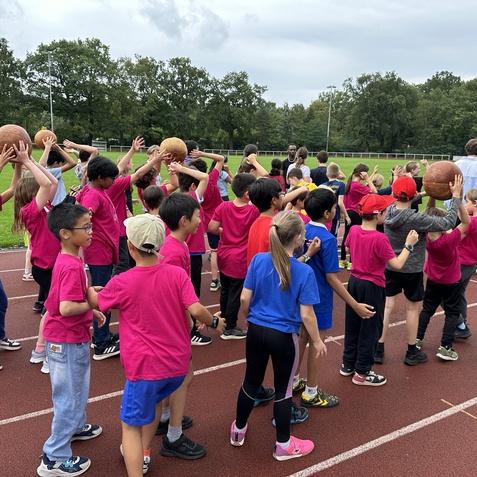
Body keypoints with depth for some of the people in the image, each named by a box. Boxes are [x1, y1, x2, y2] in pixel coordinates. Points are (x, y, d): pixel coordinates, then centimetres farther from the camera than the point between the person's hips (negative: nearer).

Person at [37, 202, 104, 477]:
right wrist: (93, 304, -19)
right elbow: (66, 308, -33)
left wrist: (92, 312, 3)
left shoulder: (69, 260, 4)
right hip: (67, 341, -10)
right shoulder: (71, 267, -27)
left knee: (77, 389, 28)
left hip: (73, 337, 10)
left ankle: (76, 427, 50)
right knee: (69, 397, 5)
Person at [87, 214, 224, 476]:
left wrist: (89, 289, 28)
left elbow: (96, 302, 6)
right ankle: (143, 454, 48)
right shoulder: (177, 273, -11)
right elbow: (196, 309, -17)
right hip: (178, 363, 5)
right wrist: (214, 322, 4)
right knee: (154, 398, 32)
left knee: (131, 425, 13)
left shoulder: (121, 282, -13)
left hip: (144, 365, -4)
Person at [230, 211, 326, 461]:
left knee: (251, 381, 21)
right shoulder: (304, 271, -18)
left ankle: (238, 431, 41)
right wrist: (317, 340, 1)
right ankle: (283, 445, 31)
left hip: (256, 330, 4)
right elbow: (306, 314, -15)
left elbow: (244, 298, -5)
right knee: (283, 388, 14)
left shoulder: (258, 260, -9)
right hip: (283, 336, -3)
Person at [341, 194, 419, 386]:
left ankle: (348, 364, 31)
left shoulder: (354, 230, -3)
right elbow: (397, 265, -20)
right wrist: (409, 244, -10)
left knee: (352, 325, 18)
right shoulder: (379, 238, -24)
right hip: (372, 287, -7)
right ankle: (362, 373, 18)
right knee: (370, 329, 7)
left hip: (354, 282, 7)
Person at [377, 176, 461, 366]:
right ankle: (412, 353, 26)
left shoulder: (389, 211, -8)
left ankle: (378, 350, 14)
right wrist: (456, 198, -13)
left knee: (387, 305, 10)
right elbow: (447, 223, -21)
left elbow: (403, 207, 12)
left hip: (389, 267, 5)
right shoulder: (416, 219, -25)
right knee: (412, 309, 12)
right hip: (411, 270, -5)